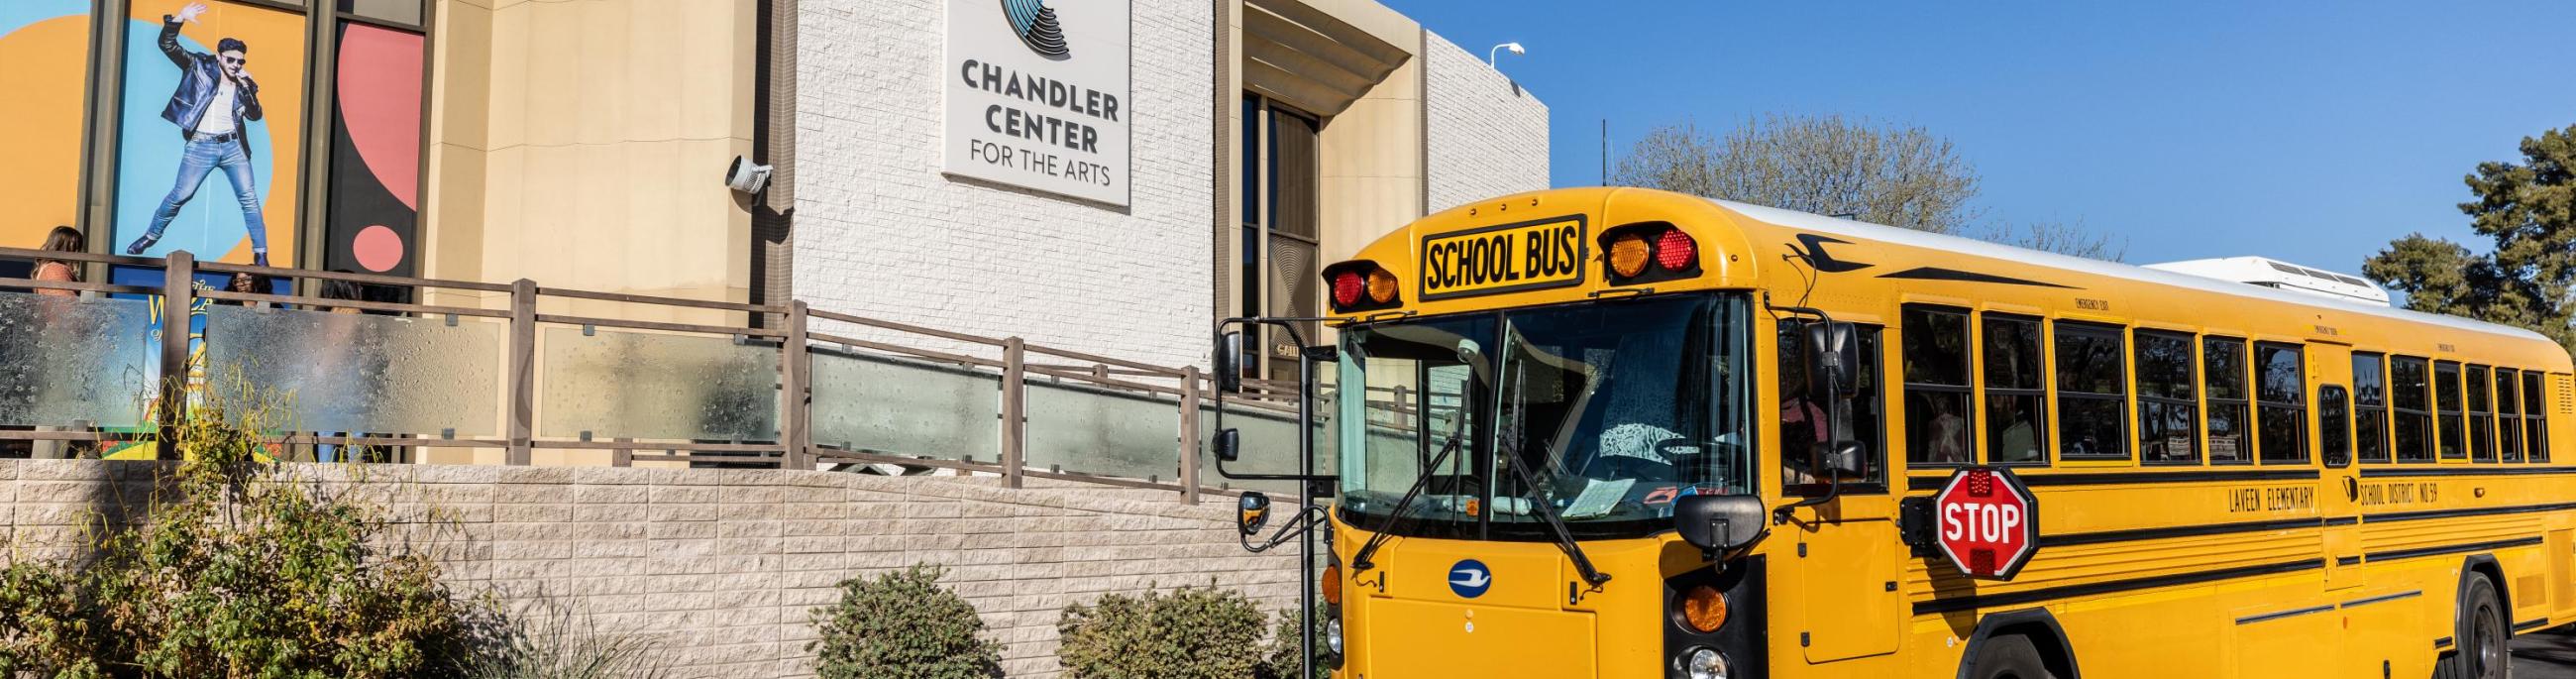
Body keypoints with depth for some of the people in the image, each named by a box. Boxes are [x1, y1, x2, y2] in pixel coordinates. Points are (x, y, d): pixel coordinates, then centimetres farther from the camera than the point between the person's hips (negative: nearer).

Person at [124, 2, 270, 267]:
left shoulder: (244, 83, 7)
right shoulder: (200, 66, 3)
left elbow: (254, 115, -1)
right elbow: (167, 45, -3)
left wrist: (246, 87, -13)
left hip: (232, 146, 2)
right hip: (200, 146, -2)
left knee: (249, 198, -4)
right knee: (179, 195, 1)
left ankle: (260, 254, 0)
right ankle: (151, 235, 23)